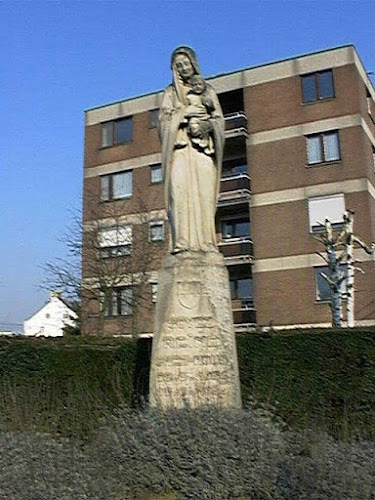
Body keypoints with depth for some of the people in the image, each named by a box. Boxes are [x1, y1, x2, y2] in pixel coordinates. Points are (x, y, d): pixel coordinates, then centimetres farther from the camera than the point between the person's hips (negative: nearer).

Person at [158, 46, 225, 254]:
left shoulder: (208, 90, 22)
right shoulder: (171, 92, 20)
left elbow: (219, 119, 12)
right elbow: (165, 118, 6)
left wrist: (205, 124, -8)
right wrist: (186, 113, -6)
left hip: (203, 146, 1)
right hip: (180, 147, -1)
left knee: (204, 194, -10)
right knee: (180, 192, -16)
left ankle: (205, 242, -11)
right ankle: (182, 242, -22)